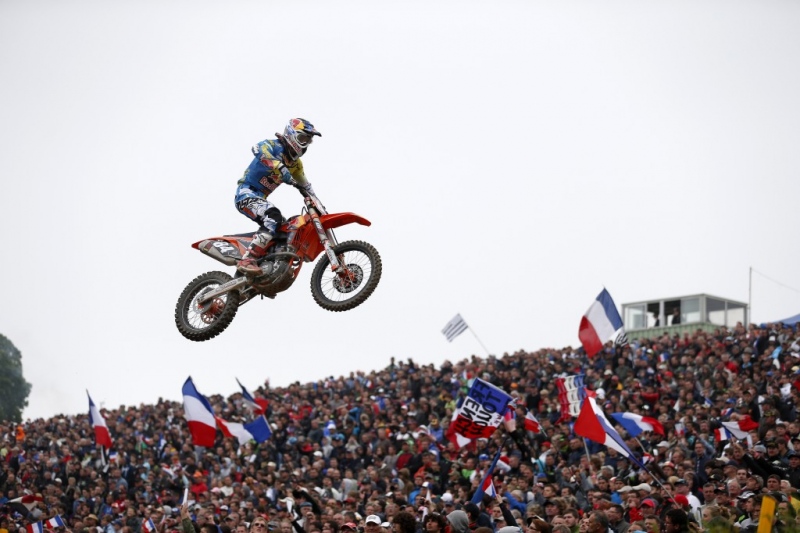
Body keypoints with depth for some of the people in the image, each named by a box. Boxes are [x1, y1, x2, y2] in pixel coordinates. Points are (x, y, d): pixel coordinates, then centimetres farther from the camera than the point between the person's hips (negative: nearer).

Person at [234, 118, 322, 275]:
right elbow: (259, 149, -34)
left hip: (260, 199, 10)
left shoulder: (295, 162, 16)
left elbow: (305, 186, 26)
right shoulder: (274, 145, -10)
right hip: (246, 193, -10)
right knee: (273, 217, -33)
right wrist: (280, 168, -45)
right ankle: (247, 260, -42)